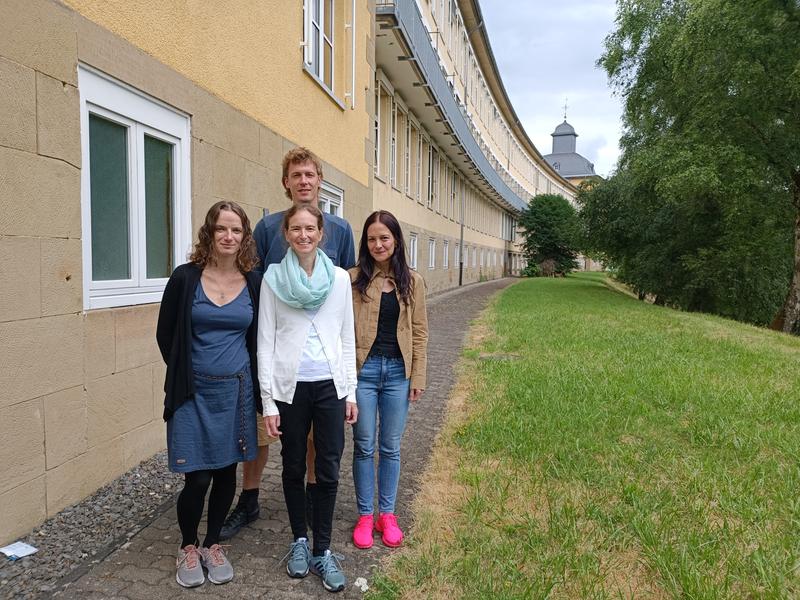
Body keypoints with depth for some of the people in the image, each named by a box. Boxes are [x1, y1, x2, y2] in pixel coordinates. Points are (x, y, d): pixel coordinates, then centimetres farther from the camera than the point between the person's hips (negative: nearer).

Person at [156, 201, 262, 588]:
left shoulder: (253, 283, 1)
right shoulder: (185, 278, -7)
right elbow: (165, 335, 2)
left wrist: (245, 379, 12)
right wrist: (184, 375, 9)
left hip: (236, 390, 3)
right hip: (194, 392, -2)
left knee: (226, 472, 12)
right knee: (197, 478, 1)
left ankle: (212, 545, 33)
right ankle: (188, 548, 28)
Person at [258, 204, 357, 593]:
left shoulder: (339, 278, 2)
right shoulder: (273, 278, -3)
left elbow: (347, 338, 7)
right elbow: (265, 342, -3)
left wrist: (350, 391, 4)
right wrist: (268, 402, -6)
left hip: (330, 385, 1)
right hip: (290, 386, -1)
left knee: (328, 470, 6)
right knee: (294, 467, 13)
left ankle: (322, 551, 22)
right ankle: (300, 540, 34)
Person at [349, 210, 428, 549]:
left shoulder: (412, 282, 4)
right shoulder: (353, 279, -3)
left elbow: (419, 332, 5)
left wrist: (418, 377, 2)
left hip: (397, 372, 2)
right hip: (363, 369, -1)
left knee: (390, 447, 11)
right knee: (364, 446, 8)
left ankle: (387, 514, 27)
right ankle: (365, 515, 24)